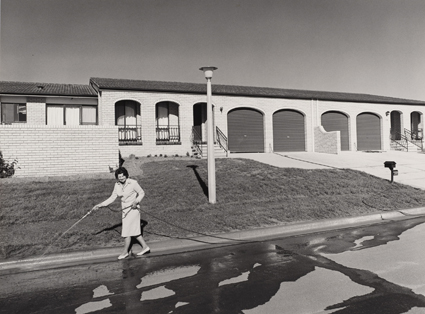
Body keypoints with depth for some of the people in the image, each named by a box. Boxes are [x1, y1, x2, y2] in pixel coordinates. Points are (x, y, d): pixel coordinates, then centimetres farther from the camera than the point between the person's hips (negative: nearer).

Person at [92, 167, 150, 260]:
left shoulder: (133, 183, -17)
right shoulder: (117, 185, 0)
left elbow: (142, 193, -7)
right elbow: (112, 198, 5)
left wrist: (136, 201, -23)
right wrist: (100, 205, -1)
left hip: (133, 209, -6)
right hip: (125, 210, 7)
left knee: (127, 231, -1)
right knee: (134, 231, 13)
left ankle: (125, 252, 18)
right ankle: (145, 247, 26)